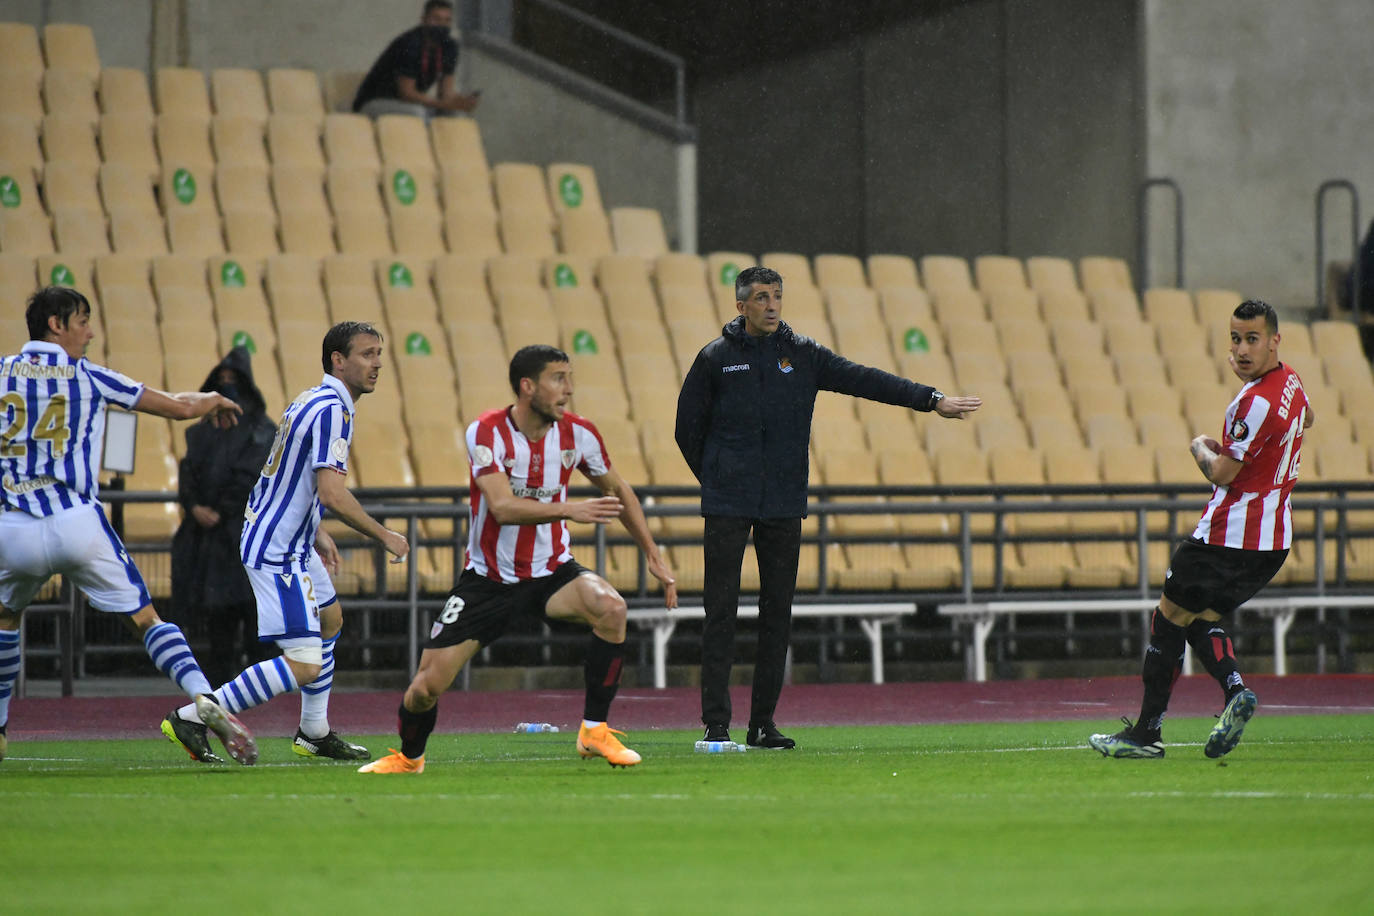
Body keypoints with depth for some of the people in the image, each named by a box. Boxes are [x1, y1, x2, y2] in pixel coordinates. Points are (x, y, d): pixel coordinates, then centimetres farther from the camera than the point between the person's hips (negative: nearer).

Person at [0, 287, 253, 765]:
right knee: (146, 620, 6)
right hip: (77, 524, -2)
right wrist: (213, 400, 28)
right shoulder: (88, 377, 5)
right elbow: (179, 406, 8)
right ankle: (203, 700, -13)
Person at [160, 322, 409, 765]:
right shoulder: (331, 409, -19)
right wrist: (384, 536, -16)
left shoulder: (311, 400, 12)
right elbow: (332, 494, -27)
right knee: (304, 665, -16)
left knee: (330, 618, 30)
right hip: (275, 551, -11)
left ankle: (315, 733, 37)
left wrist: (315, 532, 27)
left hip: (293, 544, 11)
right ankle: (191, 718, -12)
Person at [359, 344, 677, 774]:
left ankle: (595, 731, -14)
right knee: (427, 686, -7)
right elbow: (503, 507, -31)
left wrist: (653, 554, 9)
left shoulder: (578, 433, -7)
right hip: (488, 576, -2)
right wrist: (571, 510, -43)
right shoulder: (487, 432, -19)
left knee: (611, 607, -30)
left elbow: (619, 492, 12)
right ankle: (408, 757, 28)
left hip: (551, 572, 2)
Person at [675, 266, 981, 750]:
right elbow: (688, 427, 8)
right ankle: (716, 723, -4)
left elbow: (865, 379, 1)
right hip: (727, 508, -3)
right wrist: (714, 479, 6)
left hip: (784, 508, 3)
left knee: (778, 614, 4)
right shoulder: (716, 358, 1)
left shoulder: (802, 354, 7)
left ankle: (763, 723, 10)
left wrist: (933, 400, -6)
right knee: (721, 612, -5)